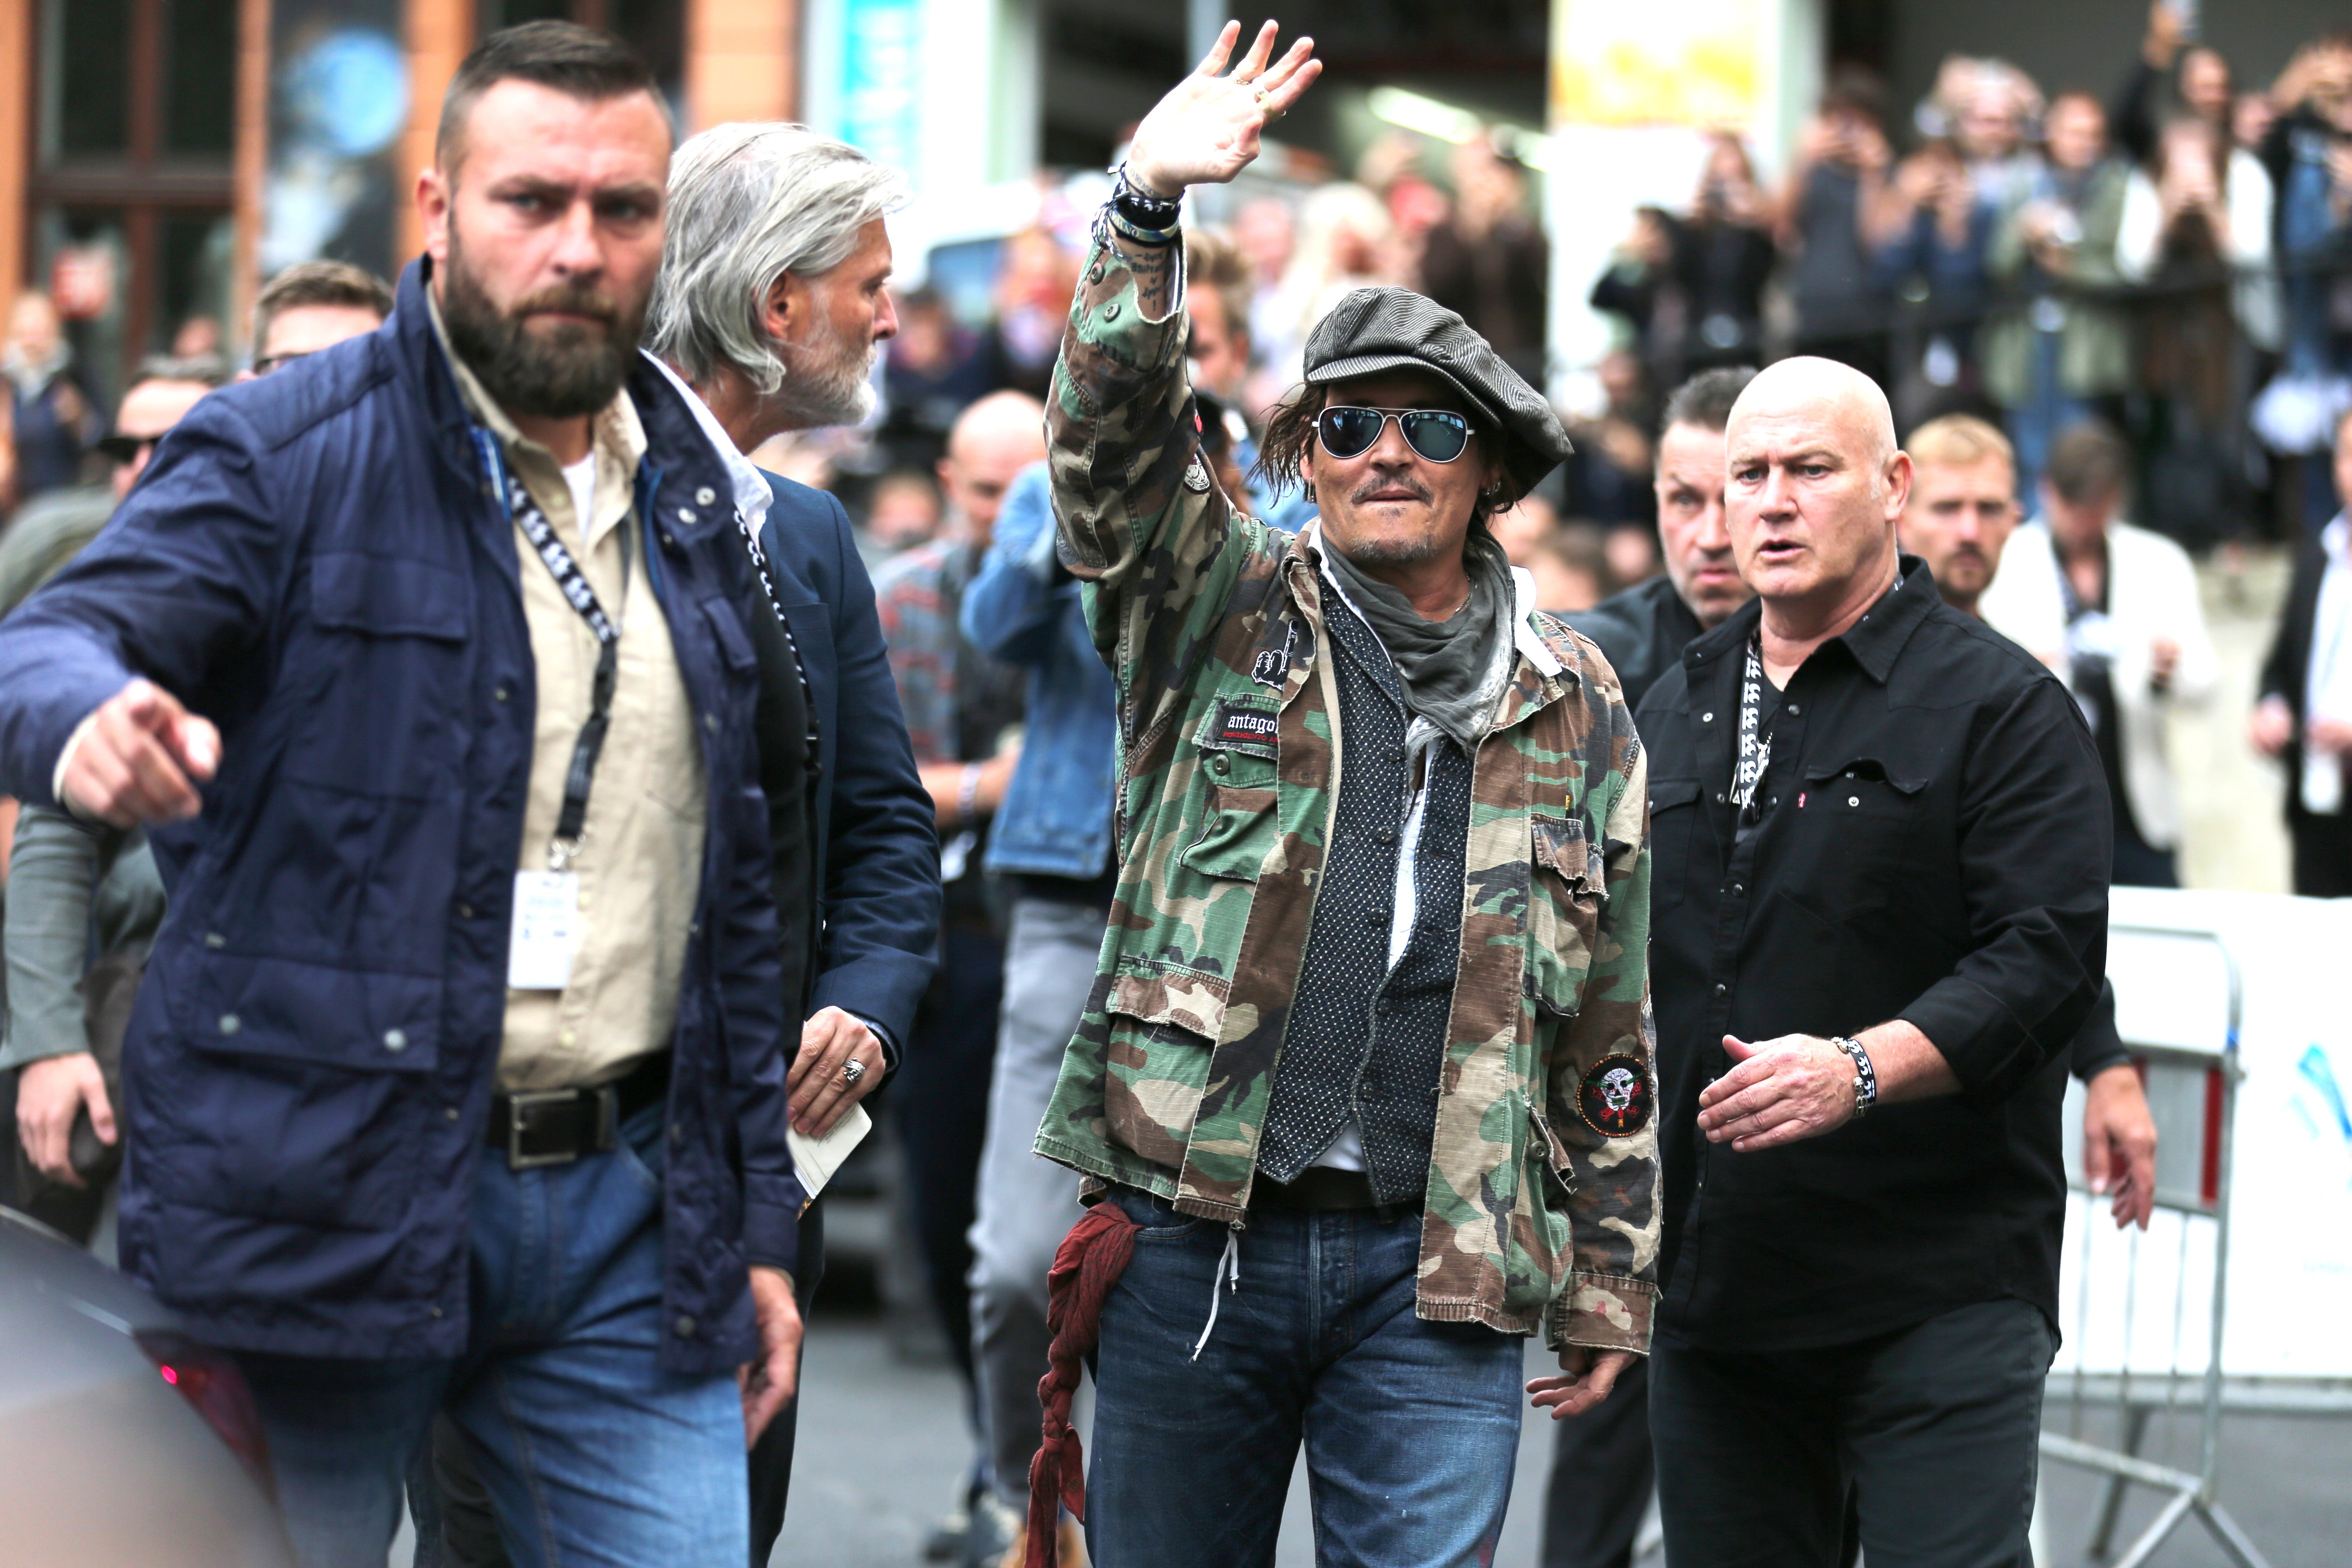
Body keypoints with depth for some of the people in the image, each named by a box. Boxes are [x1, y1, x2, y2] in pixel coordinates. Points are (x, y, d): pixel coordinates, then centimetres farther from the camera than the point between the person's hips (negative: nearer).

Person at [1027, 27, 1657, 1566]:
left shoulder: (1577, 707, 11)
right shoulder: (1217, 614, 7)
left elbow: (1611, 1029, 13)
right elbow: (1110, 442, -12)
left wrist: (1609, 1282, 11)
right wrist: (1151, 211, -25)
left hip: (1439, 1270, 0)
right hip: (1193, 1228, 0)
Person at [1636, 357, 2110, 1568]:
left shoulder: (1997, 704, -3)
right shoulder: (1673, 709, 17)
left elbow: (2050, 956, -13)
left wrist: (1860, 1068, -26)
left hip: (1939, 1296, -6)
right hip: (1710, 1287, 6)